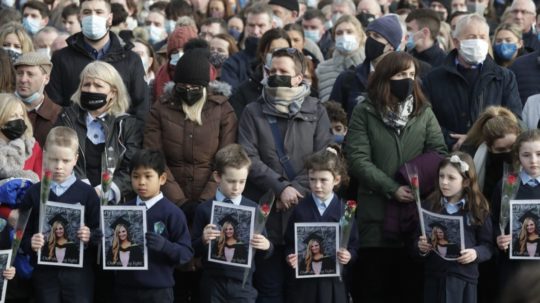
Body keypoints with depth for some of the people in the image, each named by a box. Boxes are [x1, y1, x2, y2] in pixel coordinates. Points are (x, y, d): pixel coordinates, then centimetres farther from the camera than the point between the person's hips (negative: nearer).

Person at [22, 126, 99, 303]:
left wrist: (90, 236, -19)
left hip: (78, 272, -1)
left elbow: (99, 231, 2)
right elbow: (23, 234, 4)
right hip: (45, 273, 1)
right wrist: (30, 243, -16)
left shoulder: (86, 193, 0)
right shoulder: (34, 193, 4)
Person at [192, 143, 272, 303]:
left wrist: (266, 246, -16)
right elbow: (194, 250, 1)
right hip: (213, 284, 0)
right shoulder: (205, 210, 0)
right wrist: (203, 240, -19)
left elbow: (262, 254, 6)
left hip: (242, 283, 0)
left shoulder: (254, 209, 2)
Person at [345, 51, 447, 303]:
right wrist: (392, 189, -16)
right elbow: (358, 160, -8)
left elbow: (439, 153, 3)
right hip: (376, 209, -2)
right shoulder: (364, 113, 1)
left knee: (414, 282, 4)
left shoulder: (424, 112, 9)